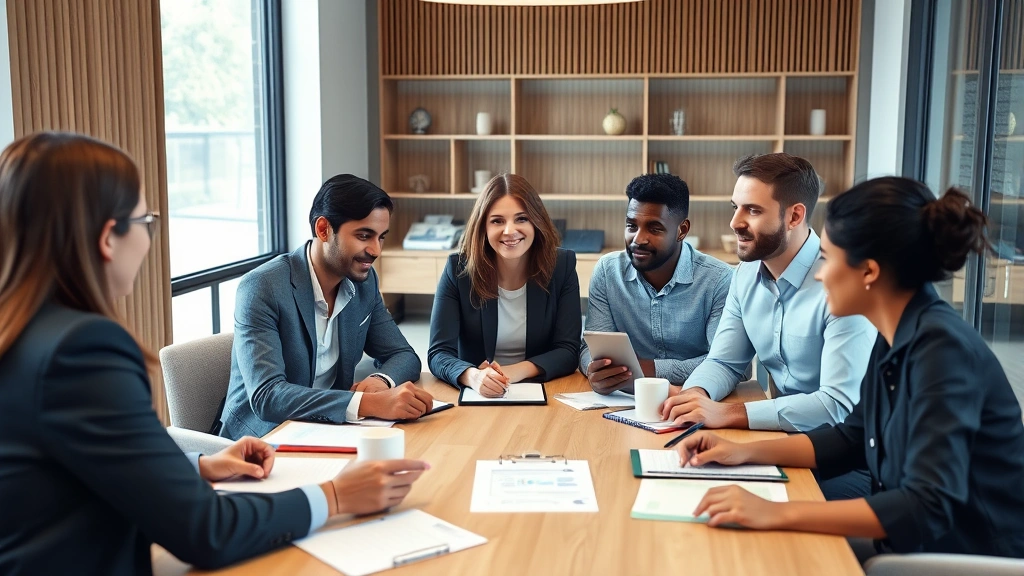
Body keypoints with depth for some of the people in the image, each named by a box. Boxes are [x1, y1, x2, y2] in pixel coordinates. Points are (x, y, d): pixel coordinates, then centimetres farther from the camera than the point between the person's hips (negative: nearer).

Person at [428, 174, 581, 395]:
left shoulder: (561, 265, -5)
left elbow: (568, 351, -6)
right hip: (474, 396, 0)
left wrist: (519, 370, -24)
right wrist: (473, 376, -34)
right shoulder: (459, 269, -8)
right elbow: (439, 353, -12)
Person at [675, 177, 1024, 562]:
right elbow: (854, 440, 15)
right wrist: (747, 451, 4)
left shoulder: (941, 346, -25)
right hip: (913, 545, 7)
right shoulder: (896, 340, 2)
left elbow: (929, 508, -32)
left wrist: (779, 514, -34)